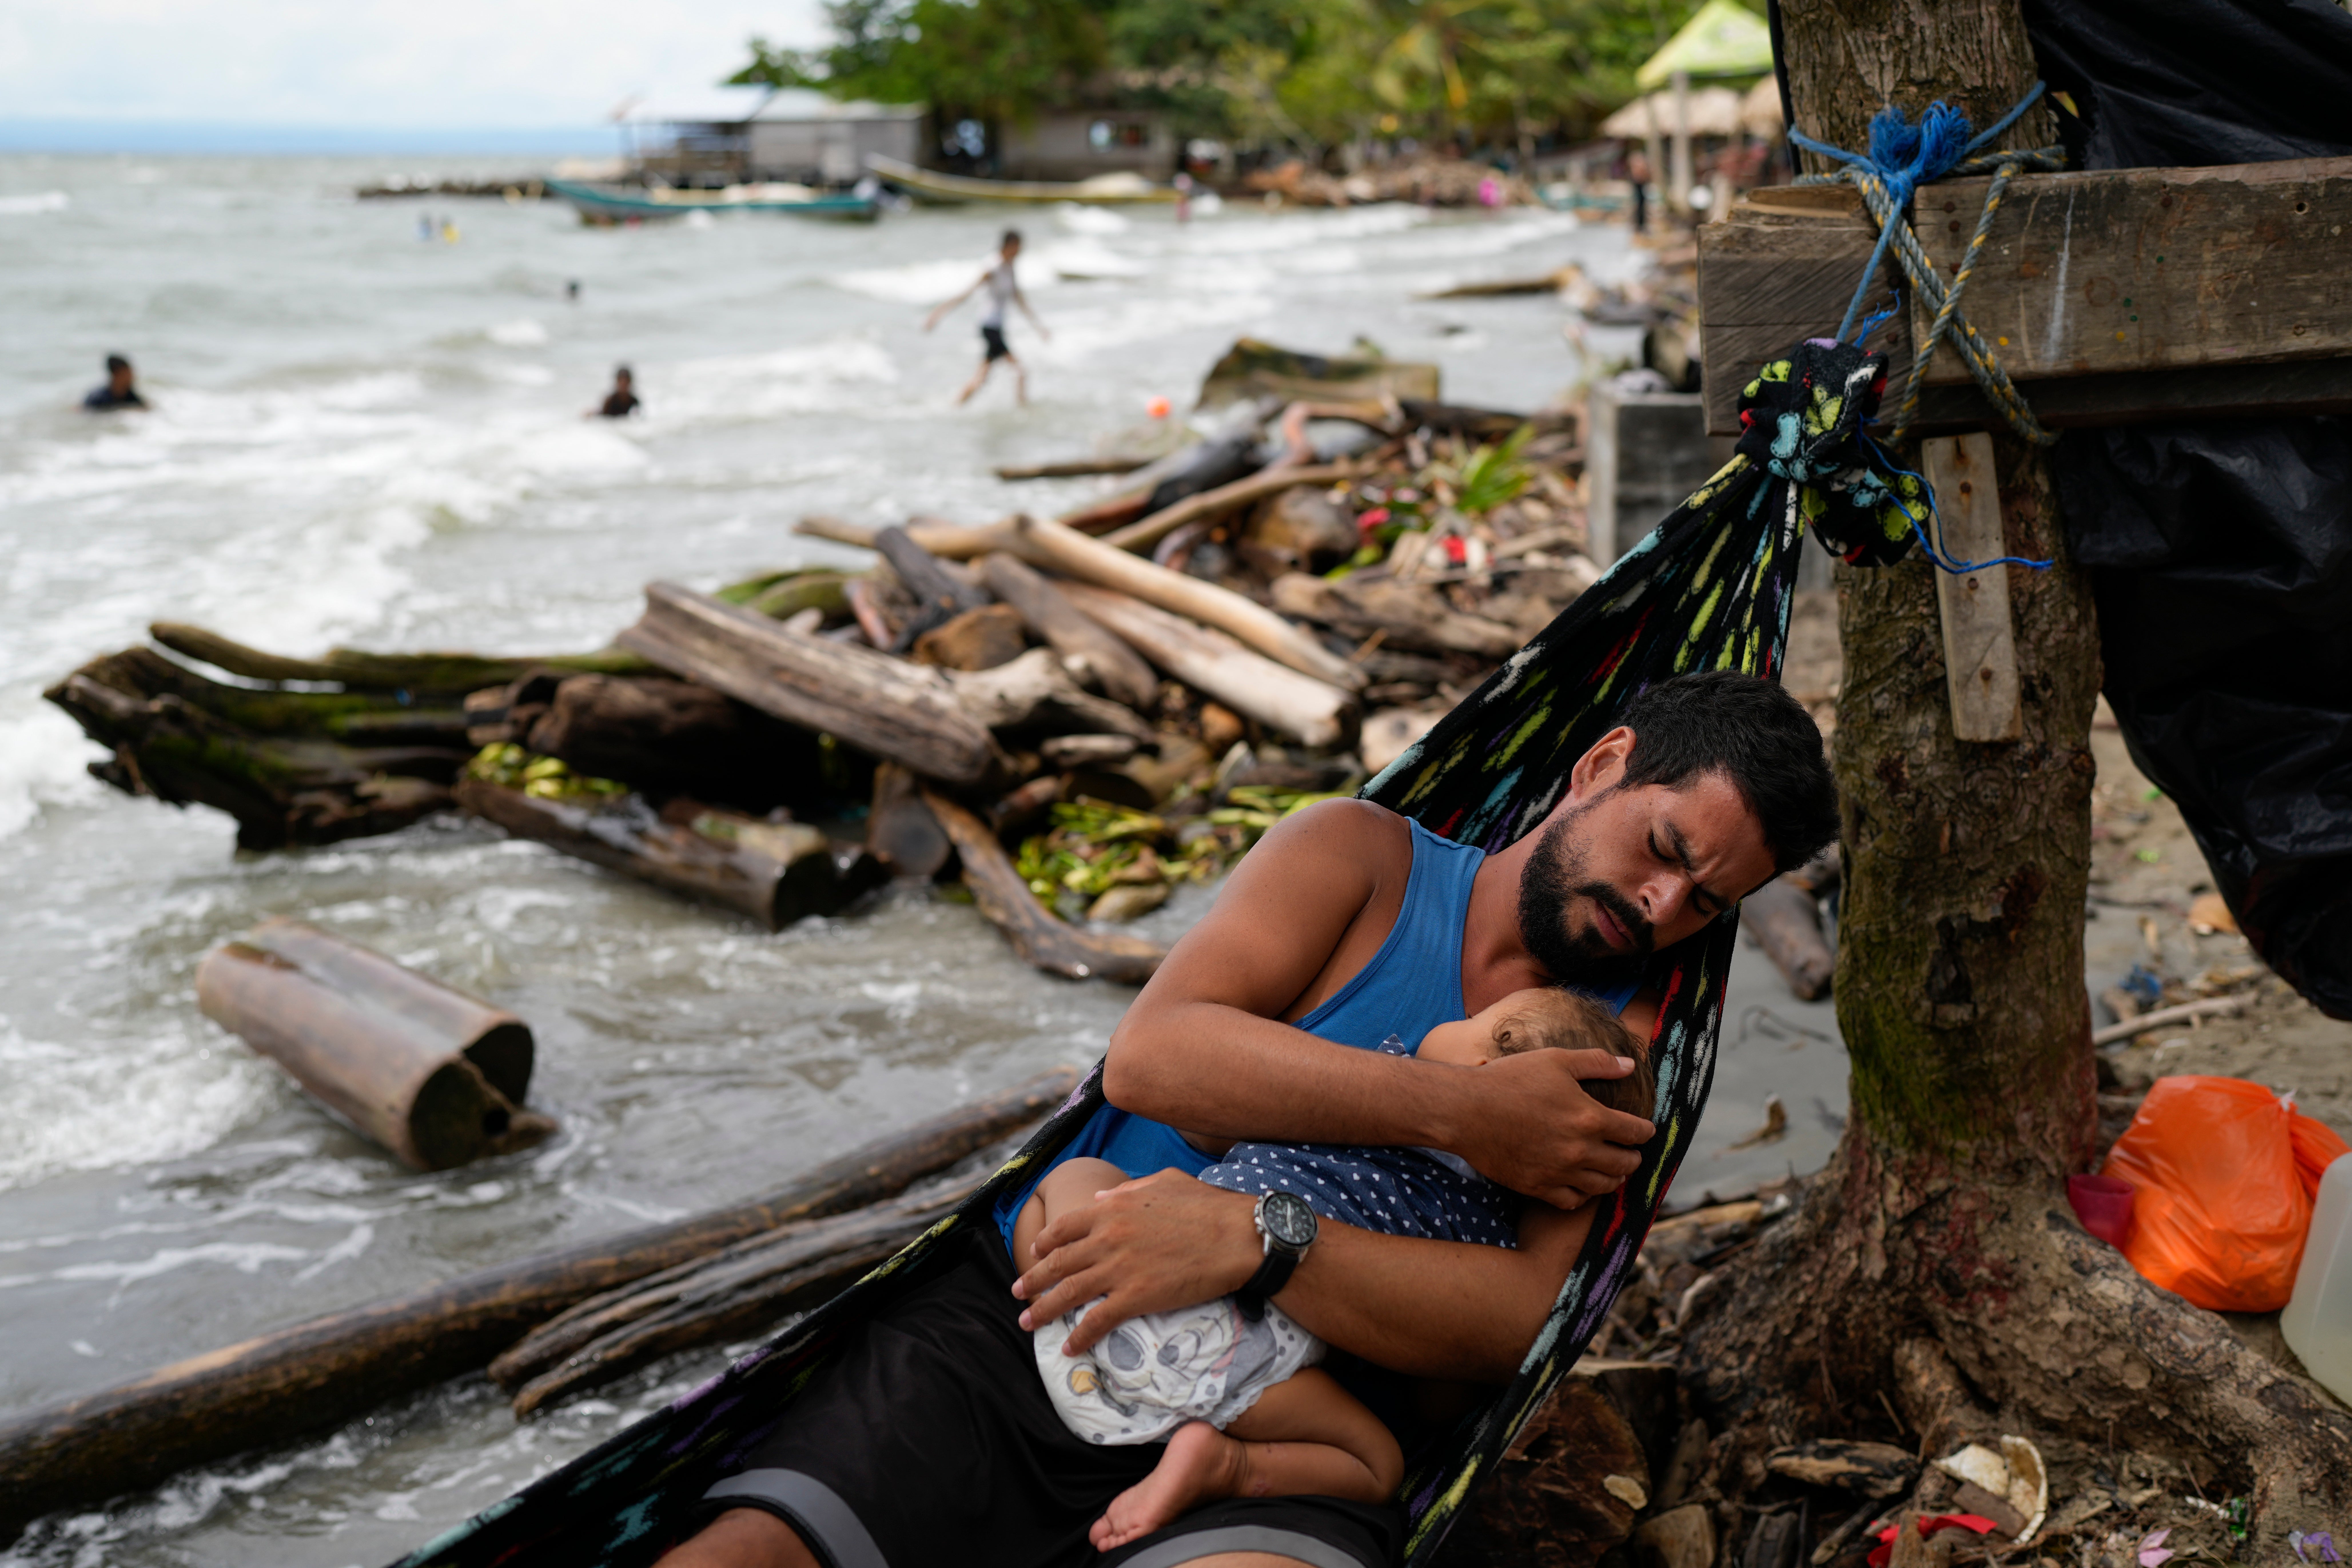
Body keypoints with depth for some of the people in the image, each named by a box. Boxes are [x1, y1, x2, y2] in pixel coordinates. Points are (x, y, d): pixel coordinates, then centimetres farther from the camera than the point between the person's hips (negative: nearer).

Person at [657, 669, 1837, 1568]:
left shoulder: (1617, 1045, 12)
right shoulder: (1363, 859, 10)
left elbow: (1519, 1316, -5)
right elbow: (1150, 1055, -6)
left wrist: (1252, 1241, -20)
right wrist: (1454, 1113, -11)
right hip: (1017, 1327, 0)